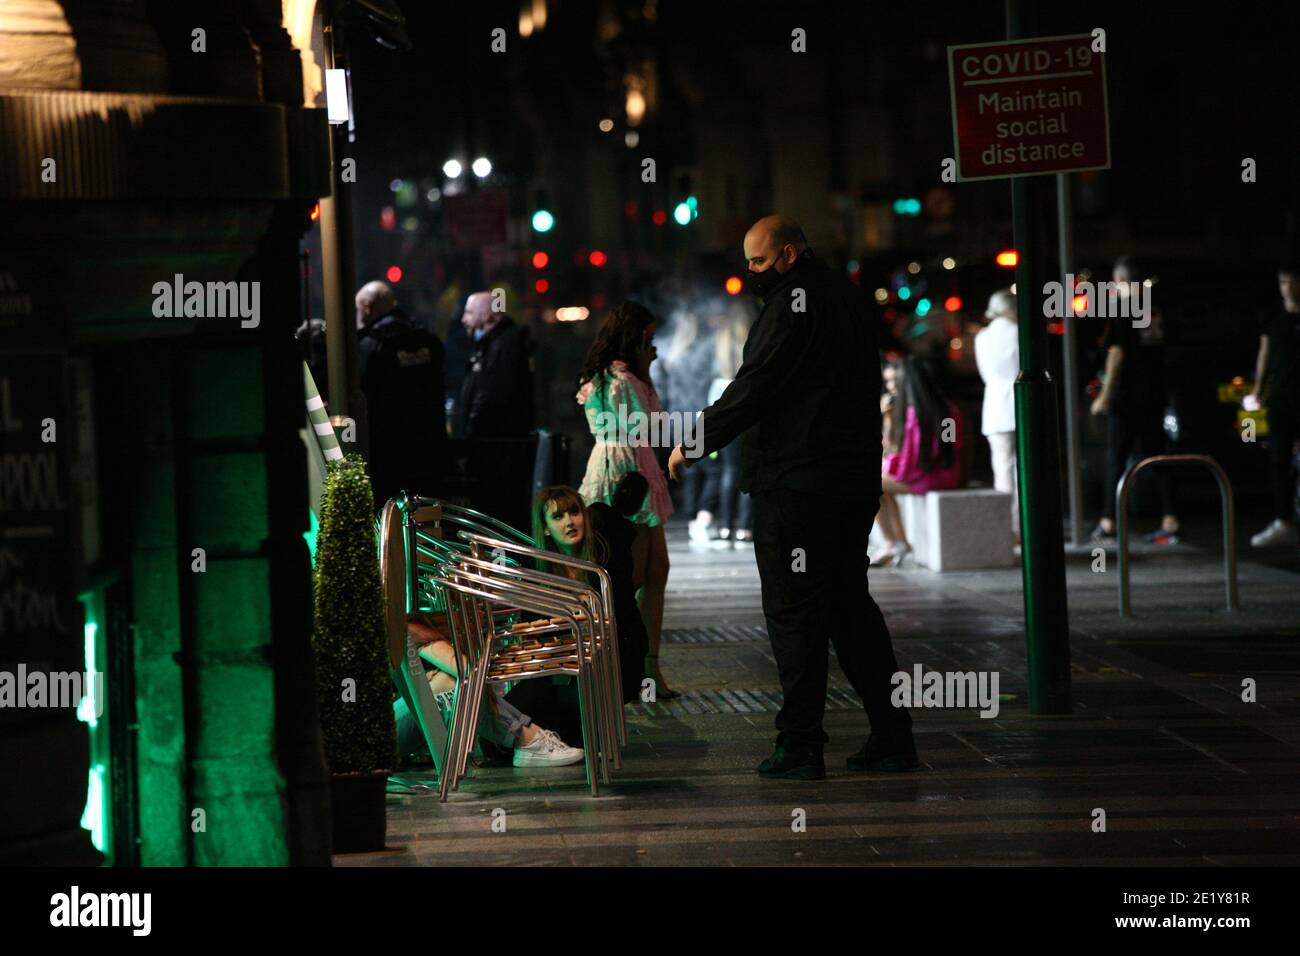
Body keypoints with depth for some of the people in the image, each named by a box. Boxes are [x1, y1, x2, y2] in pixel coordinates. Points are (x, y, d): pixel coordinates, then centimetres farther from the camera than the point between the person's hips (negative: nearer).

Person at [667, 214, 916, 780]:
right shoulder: (849, 298, 16)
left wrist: (693, 444, -8)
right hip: (856, 480, 9)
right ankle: (891, 737, 12)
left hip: (795, 483, -9)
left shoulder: (794, 304, -12)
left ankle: (800, 747, -5)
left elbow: (753, 389, -15)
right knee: (850, 604, 13)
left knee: (793, 611, -5)